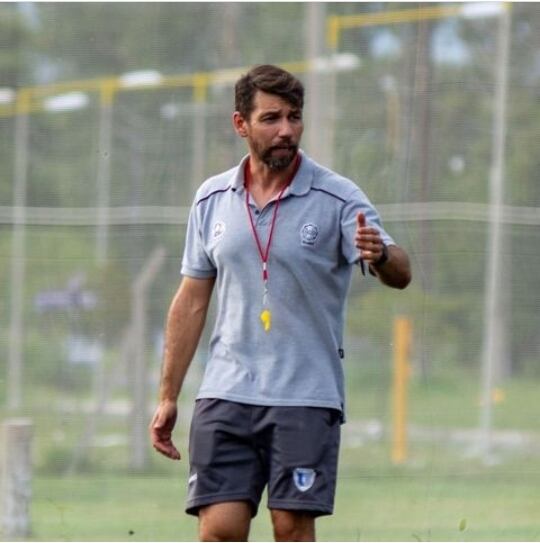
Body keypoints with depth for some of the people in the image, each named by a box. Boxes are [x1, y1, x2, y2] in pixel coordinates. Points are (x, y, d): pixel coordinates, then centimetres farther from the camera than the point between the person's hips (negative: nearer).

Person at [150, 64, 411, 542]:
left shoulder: (338, 199, -3)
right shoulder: (212, 199, 8)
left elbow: (400, 274, -15)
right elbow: (192, 301, 15)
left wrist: (380, 255, -39)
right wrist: (168, 397, 13)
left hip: (307, 398, -3)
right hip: (226, 394, 3)